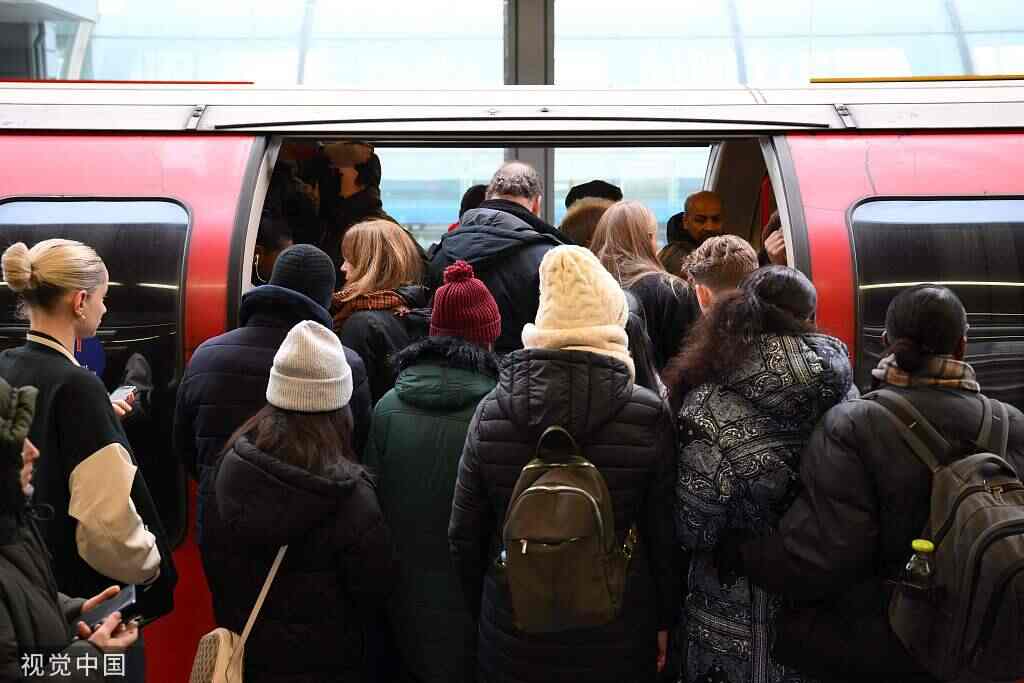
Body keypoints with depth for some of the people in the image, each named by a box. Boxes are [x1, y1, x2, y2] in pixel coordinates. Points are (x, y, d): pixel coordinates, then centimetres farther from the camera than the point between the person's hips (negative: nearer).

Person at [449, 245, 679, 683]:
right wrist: (664, 621, 8)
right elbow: (665, 536, -7)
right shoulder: (649, 416, -14)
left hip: (513, 638, 1)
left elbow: (464, 536, -2)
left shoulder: (490, 413, -8)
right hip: (617, 639, -1)